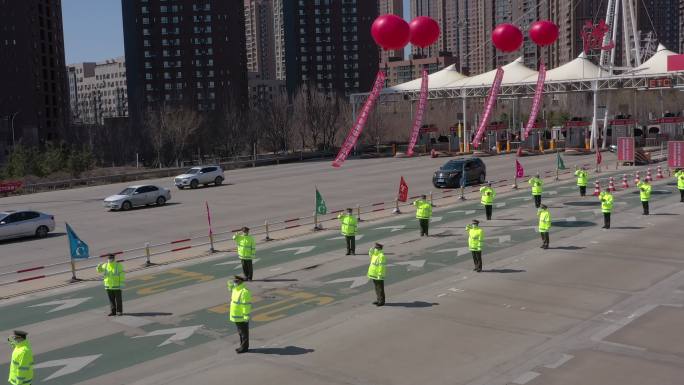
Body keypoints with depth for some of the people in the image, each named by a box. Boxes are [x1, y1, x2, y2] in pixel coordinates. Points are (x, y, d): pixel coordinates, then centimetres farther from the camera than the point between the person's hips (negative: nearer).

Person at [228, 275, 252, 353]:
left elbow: (247, 304, -24)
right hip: (237, 315, 10)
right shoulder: (235, 289, 5)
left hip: (242, 316, -10)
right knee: (240, 332, 17)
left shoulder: (244, 291, -24)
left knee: (244, 332, 2)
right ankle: (242, 346, 27)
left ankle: (244, 347, 12)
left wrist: (246, 316, -22)